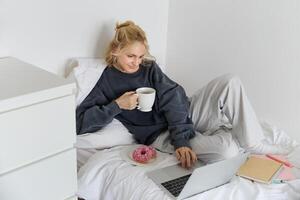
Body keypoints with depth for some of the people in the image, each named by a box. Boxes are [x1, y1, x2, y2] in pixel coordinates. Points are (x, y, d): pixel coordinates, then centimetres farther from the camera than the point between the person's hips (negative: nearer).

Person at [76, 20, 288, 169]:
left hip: (183, 114, 5)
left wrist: (182, 139, -23)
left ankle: (256, 146, -10)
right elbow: (80, 121, -7)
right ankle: (238, 139, 6)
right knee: (225, 149, -31)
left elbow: (173, 99, -7)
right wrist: (117, 105, -17)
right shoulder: (107, 81, -1)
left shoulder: (149, 67, 8)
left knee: (230, 82, -19)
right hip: (162, 134, -5)